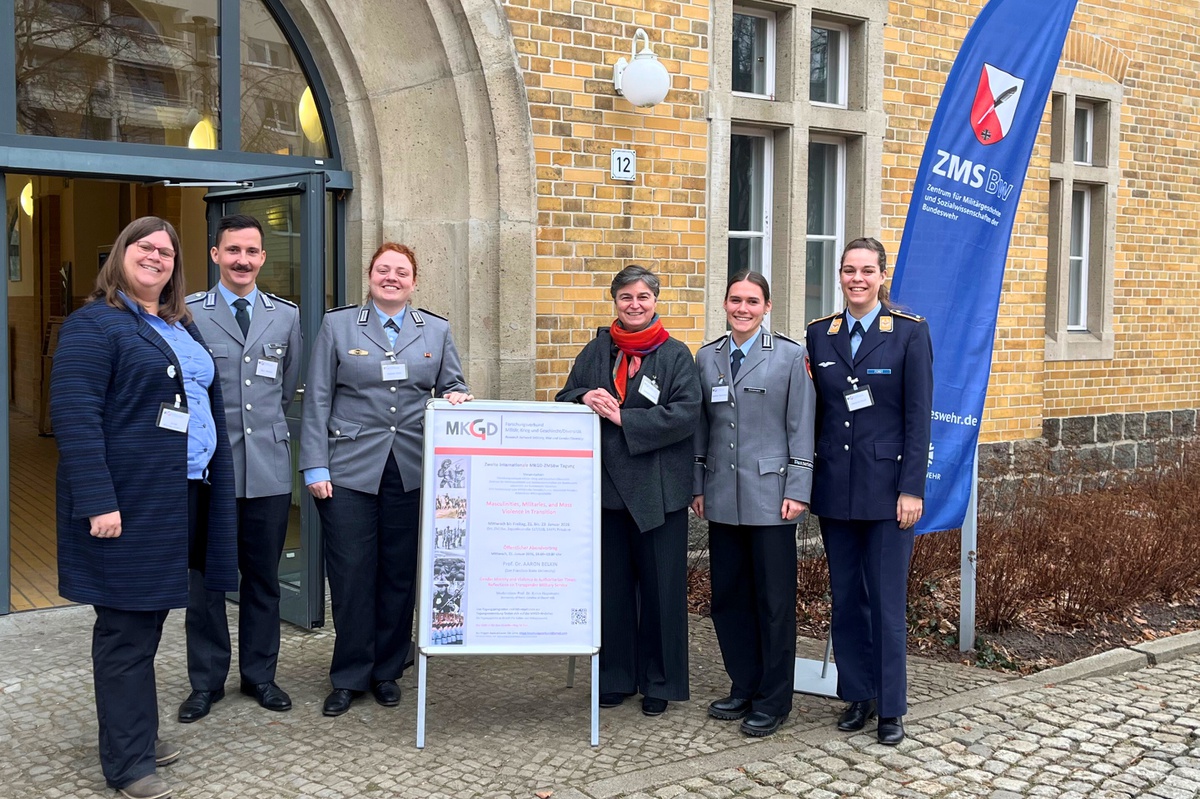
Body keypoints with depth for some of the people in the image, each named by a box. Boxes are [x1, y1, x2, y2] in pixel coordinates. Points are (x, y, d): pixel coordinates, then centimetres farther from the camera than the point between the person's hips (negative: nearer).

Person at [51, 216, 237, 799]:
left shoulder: (182, 327, 17)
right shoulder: (93, 325, -8)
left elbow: (206, 404, 22)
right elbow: (75, 417, -16)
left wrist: (216, 485, 16)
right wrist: (97, 502, -23)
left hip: (182, 497, 8)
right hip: (129, 502, -7)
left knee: (147, 619, 15)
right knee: (127, 630, -1)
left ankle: (135, 732, 27)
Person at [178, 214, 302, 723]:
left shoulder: (287, 316, 8)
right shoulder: (189, 313, -1)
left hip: (268, 466, 2)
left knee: (263, 576, 11)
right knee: (206, 577, 6)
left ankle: (260, 675, 24)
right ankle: (206, 682, 19)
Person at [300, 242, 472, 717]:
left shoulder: (436, 331, 11)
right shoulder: (337, 325, 5)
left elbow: (453, 385, 16)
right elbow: (317, 400, 1)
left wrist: (455, 398, -9)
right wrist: (316, 467, -6)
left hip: (412, 473, 2)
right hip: (350, 470, -2)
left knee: (400, 574, 7)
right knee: (351, 574, 0)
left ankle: (387, 672, 22)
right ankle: (349, 677, 14)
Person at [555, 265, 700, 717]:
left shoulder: (676, 355, -1)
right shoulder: (597, 351, 10)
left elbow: (686, 414, -13)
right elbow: (565, 400, 13)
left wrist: (623, 417, -17)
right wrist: (585, 397, -11)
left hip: (657, 489, -3)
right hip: (607, 485, 3)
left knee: (661, 587, 4)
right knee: (612, 585, 9)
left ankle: (660, 683, 17)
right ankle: (615, 678, 22)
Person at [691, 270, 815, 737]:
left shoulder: (789, 356, -1)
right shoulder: (707, 358, 11)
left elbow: (801, 429, -3)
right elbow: (700, 428, 13)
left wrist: (798, 492, -8)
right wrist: (698, 487, 10)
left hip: (770, 496, -4)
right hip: (723, 499, 4)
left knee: (774, 601, 2)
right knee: (728, 597, 9)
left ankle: (773, 701, 13)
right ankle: (744, 687, 24)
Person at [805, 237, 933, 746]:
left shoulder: (909, 332, -4)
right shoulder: (819, 334, 7)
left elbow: (918, 415, -6)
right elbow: (813, 412, 9)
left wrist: (911, 488, -11)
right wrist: (806, 481, 5)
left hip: (887, 484, -4)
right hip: (835, 486, 4)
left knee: (887, 601, 1)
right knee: (846, 597, 11)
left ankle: (891, 708, 14)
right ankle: (858, 695, 25)